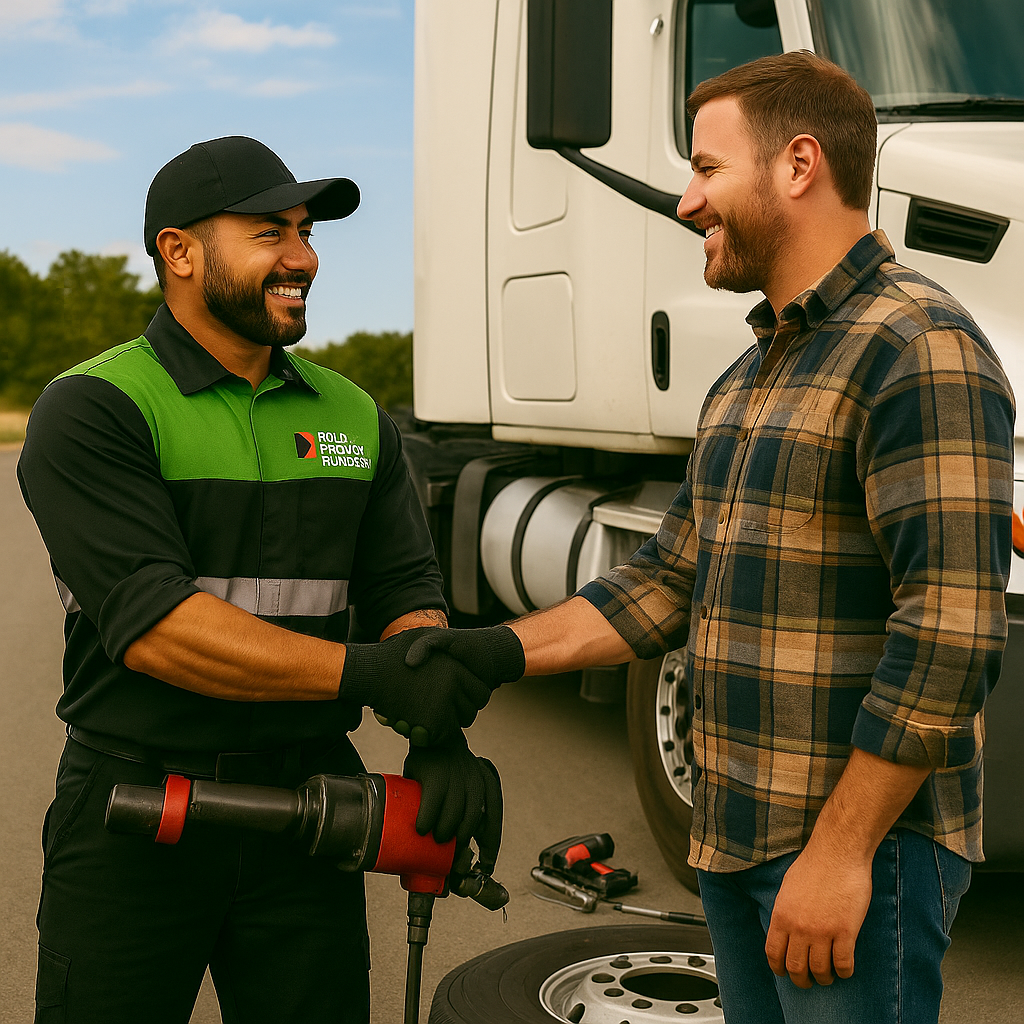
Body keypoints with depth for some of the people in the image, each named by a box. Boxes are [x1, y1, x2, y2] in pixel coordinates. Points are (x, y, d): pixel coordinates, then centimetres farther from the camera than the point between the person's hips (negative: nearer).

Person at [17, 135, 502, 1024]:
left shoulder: (355, 418, 9)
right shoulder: (93, 410, -9)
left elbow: (405, 591, 5)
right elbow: (147, 623, -20)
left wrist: (441, 735, -15)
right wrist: (367, 674, -25)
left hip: (310, 808, 4)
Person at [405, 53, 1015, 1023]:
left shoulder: (919, 350, -16)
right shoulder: (747, 379, 15)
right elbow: (672, 577, 16)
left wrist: (841, 850, -22)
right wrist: (504, 650, 5)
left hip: (860, 842, -9)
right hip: (736, 836, 9)